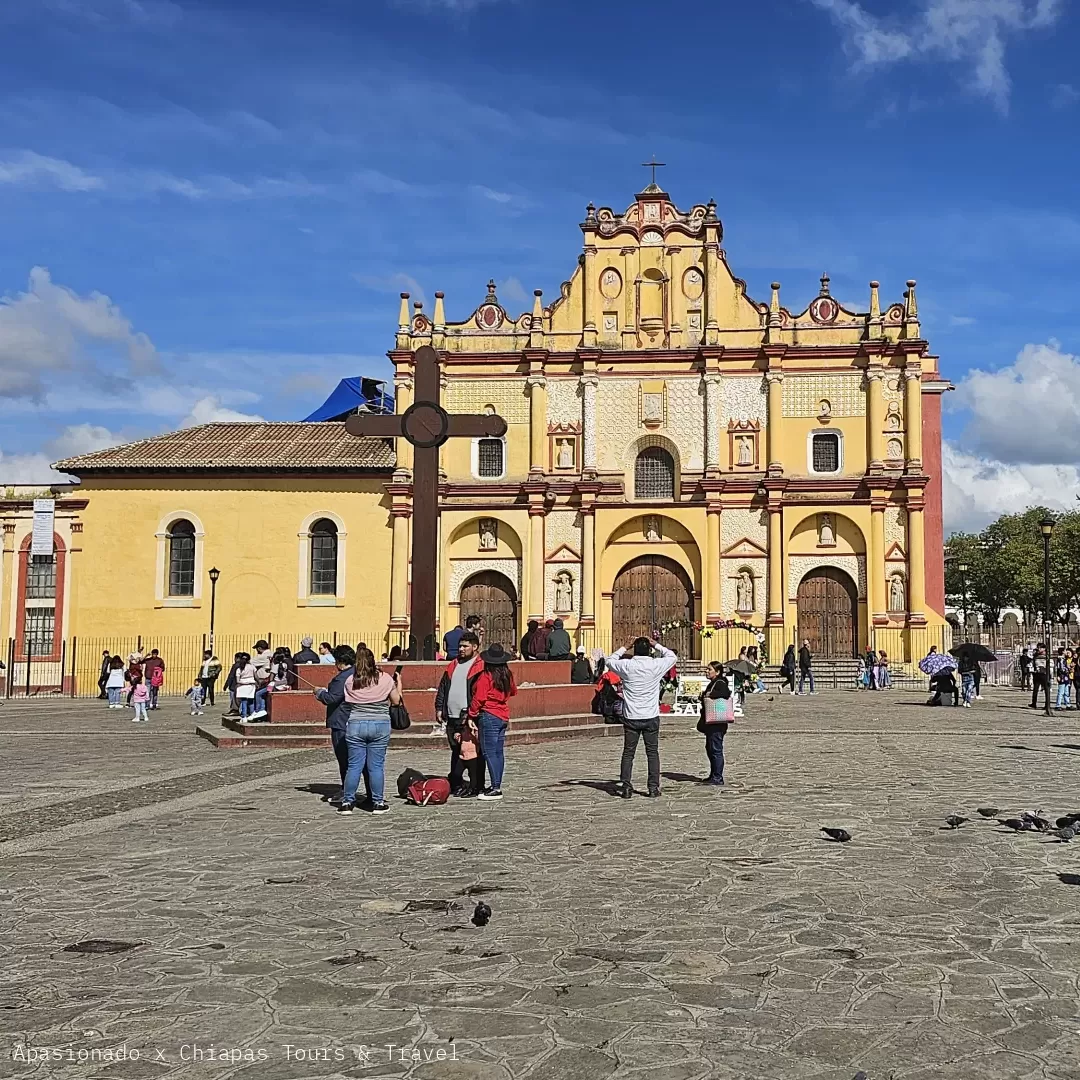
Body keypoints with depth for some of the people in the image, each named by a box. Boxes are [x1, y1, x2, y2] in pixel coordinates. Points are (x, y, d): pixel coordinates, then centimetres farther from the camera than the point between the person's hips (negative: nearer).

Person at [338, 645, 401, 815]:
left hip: (355, 725, 1)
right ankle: (378, 803, 9)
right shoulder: (385, 679, -4)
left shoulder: (350, 681, -1)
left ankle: (347, 802, 11)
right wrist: (398, 683, 20)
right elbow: (396, 701, 4)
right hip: (380, 725, -1)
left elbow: (349, 701, 7)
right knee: (376, 766, 4)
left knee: (354, 765, 7)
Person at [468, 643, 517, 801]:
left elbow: (479, 698, -15)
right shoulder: (507, 675, 6)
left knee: (489, 753, -5)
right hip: (503, 716, 8)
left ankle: (496, 788, -8)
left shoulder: (485, 676, -14)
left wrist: (471, 714, -3)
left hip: (489, 716, -8)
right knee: (499, 752, 12)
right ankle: (496, 785, 19)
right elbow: (513, 691, 22)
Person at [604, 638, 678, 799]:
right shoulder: (656, 665, -8)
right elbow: (672, 656, 11)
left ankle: (626, 787, 4)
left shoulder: (626, 666, -8)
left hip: (631, 717, 0)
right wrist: (656, 645, 15)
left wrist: (623, 649, 15)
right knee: (652, 752, 7)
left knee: (628, 753, 7)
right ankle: (653, 788, 6)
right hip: (651, 717, 0)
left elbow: (609, 660, 11)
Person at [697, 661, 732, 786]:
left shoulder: (720, 683, -11)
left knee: (716, 749, -8)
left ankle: (718, 778, -5)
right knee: (709, 748, 16)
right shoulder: (712, 684, 19)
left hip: (717, 724, -11)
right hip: (711, 724, 11)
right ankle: (713, 775, 25)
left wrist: (711, 695, -24)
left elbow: (726, 693, -31)